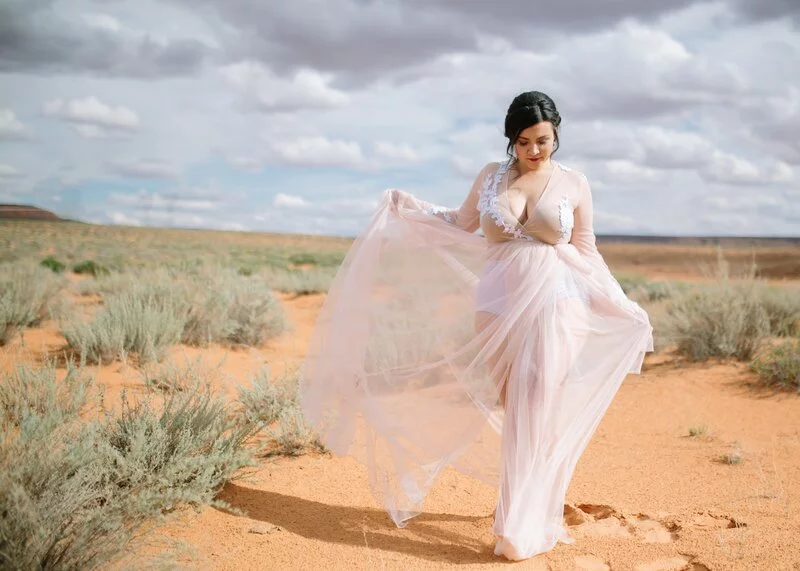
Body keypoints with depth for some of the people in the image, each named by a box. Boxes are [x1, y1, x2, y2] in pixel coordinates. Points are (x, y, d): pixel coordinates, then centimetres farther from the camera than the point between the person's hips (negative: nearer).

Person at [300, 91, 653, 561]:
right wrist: (410, 208, 15)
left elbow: (586, 249, 9)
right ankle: (528, 510, 20)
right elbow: (461, 224, 22)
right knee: (513, 412, 5)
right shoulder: (491, 176, 8)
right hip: (497, 305, 2)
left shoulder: (574, 183, 2)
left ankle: (521, 529, -2)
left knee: (535, 416, -7)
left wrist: (624, 306, 7)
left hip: (552, 306, -2)